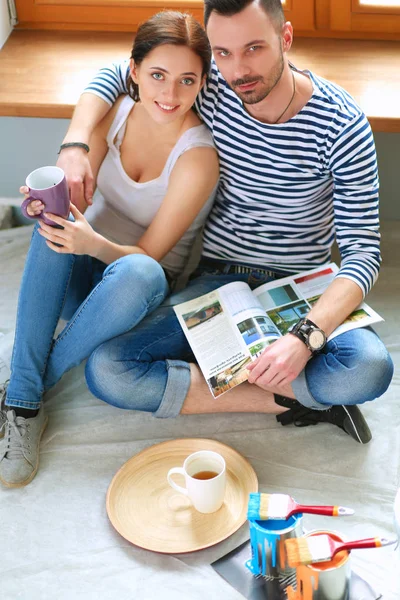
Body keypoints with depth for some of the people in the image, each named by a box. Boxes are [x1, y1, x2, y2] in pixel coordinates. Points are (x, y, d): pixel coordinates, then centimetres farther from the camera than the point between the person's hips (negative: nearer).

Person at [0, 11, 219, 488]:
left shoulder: (198, 155, -21)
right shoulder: (116, 111, -8)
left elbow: (148, 254, -20)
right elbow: (75, 197, -7)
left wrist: (95, 244, -40)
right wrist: (48, 203, -31)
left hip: (144, 288, -4)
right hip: (79, 275, 4)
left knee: (136, 274, -39)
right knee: (53, 225, -30)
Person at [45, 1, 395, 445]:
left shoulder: (342, 124, -16)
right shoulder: (213, 86, -7)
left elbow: (362, 251, -18)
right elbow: (113, 75, 7)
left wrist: (305, 336, -36)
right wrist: (74, 145, -14)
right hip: (216, 279, 3)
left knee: (370, 368, -35)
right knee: (105, 371, -20)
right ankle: (298, 398, -16)